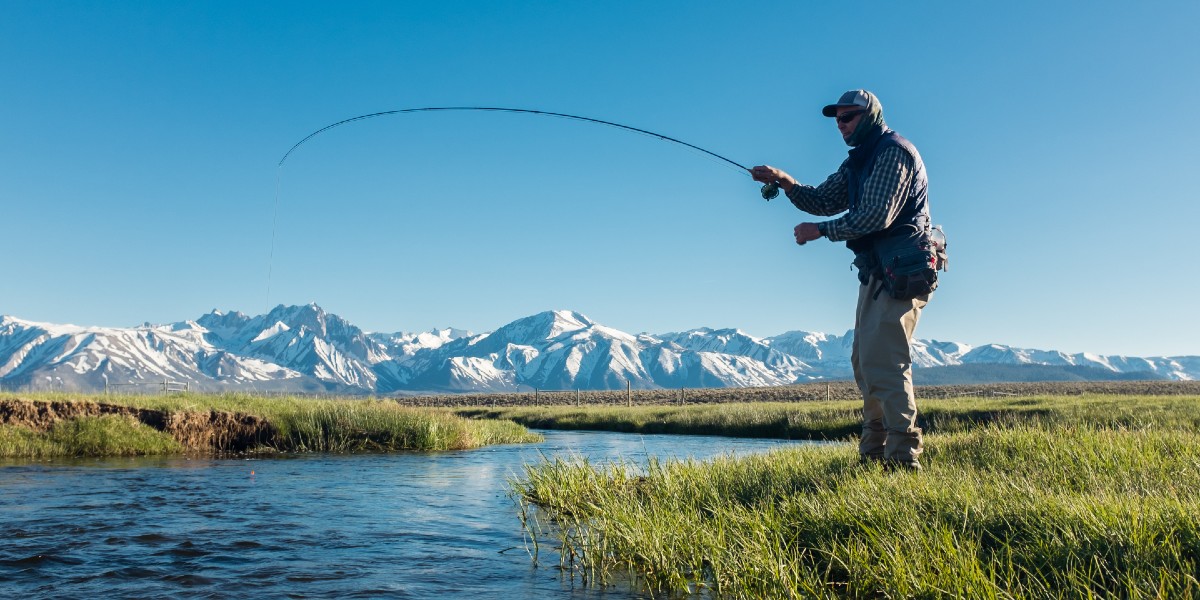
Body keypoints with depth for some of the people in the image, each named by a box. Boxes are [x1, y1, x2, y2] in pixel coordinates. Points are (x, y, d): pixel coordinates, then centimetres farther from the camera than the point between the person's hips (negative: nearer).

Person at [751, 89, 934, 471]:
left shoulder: (894, 152, -11)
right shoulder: (857, 162, 20)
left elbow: (877, 215, -22)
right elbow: (823, 201, 15)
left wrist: (821, 231, -15)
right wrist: (784, 182, 0)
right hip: (876, 271, 10)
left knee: (884, 361, -15)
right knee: (864, 361, 11)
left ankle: (903, 458, -13)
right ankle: (873, 453, 18)